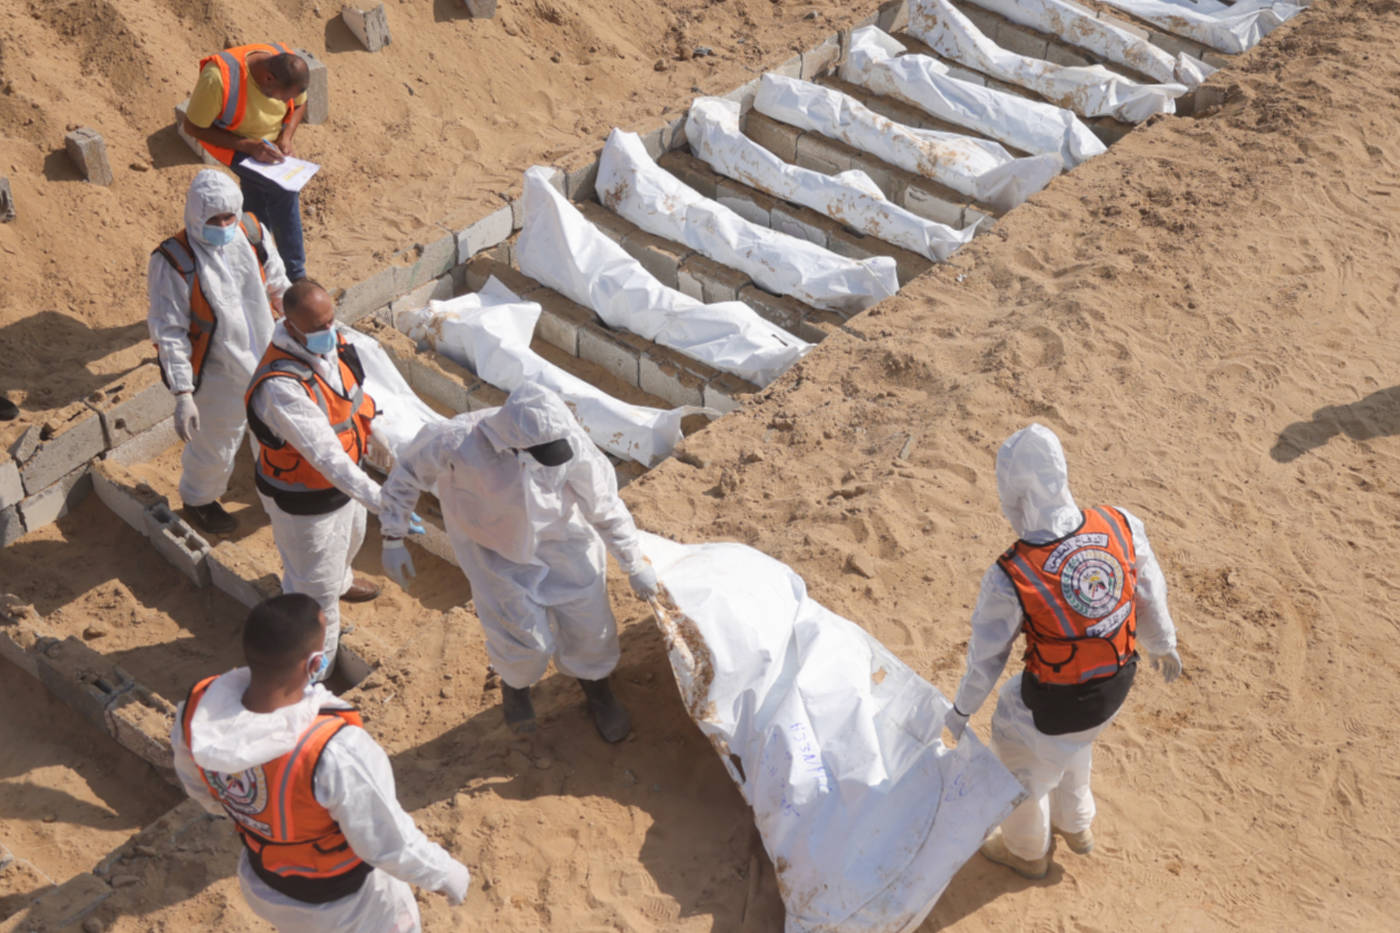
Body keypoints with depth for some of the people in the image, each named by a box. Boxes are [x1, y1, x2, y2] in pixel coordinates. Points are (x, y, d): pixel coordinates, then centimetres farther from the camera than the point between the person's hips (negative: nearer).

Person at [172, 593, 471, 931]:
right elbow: (389, 844, -29)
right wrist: (447, 874, -9)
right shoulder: (335, 751, -45)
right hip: (342, 901, -5)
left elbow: (196, 784, -4)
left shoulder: (199, 707, -27)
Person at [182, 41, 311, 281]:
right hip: (231, 144, -5)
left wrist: (286, 138, -17)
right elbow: (193, 127, -26)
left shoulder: (289, 67, -21)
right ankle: (295, 275, -1)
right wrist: (247, 146, -34)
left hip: (268, 142, 5)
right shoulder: (219, 77, -38)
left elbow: (299, 104, 2)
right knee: (283, 190, -20)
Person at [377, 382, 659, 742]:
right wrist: (393, 539, -9)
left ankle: (596, 685, 48)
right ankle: (515, 683, 40)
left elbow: (605, 507, -12)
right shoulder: (458, 442, -36)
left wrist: (636, 564, 0)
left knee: (588, 622, 11)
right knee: (524, 639, 0)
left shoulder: (573, 445, -30)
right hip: (494, 549, -2)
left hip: (562, 538, 2)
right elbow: (407, 472, -13)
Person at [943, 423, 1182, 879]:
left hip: (1055, 707, -5)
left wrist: (961, 710, 4)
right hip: (1116, 685, 5)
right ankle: (1075, 824, 61)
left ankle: (1026, 850, 55)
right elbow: (1150, 593, -3)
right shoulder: (1121, 525, -22)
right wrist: (1163, 644, 19)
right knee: (1070, 741, 37)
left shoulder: (1009, 578, -32)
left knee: (1021, 758, 28)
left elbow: (986, 655, -16)